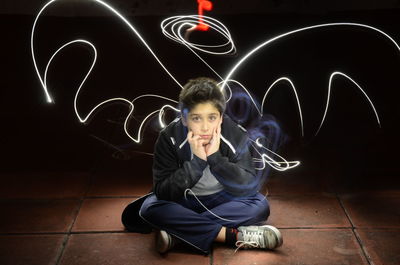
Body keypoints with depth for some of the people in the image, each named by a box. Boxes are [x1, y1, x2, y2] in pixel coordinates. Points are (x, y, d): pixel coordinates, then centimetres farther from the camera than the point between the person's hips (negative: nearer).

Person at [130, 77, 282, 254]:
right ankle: (235, 236, -30)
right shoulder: (169, 138, -19)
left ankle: (178, 231, -28)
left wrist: (215, 158, -34)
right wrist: (196, 161, -35)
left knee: (260, 205, -26)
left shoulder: (236, 135, -17)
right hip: (183, 202, 0)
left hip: (222, 201, 1)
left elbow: (250, 187, -24)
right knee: (149, 208, -29)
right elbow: (162, 192, -24)